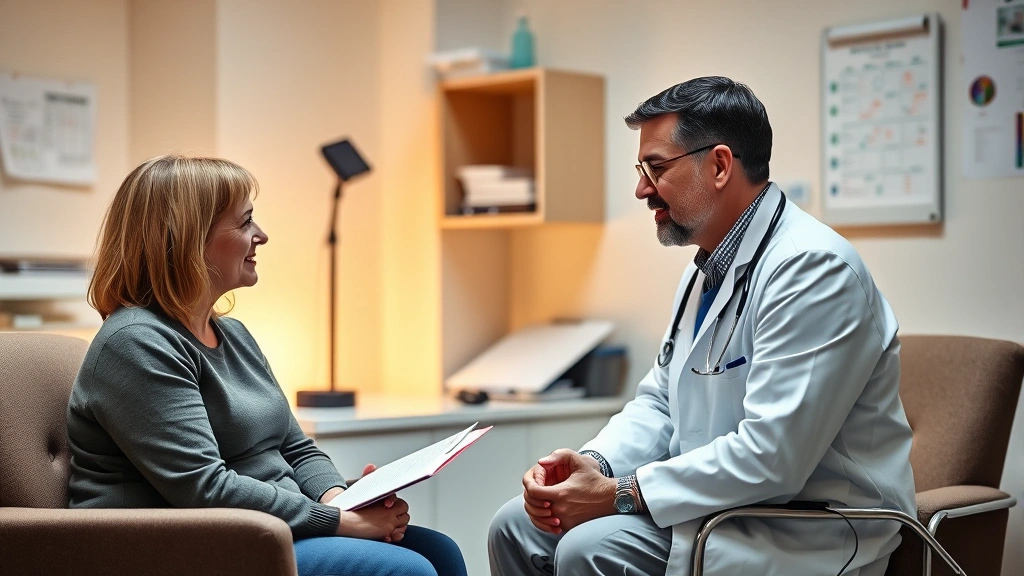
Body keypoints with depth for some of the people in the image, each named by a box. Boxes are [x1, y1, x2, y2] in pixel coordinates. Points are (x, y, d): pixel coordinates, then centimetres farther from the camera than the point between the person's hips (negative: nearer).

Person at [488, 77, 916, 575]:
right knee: (517, 527, -1)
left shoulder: (812, 268, -20)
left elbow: (773, 456, -27)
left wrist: (622, 495, -21)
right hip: (720, 501, 9)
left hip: (810, 532, -9)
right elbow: (659, 402, 16)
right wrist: (595, 464, -5)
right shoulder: (707, 269, 13)